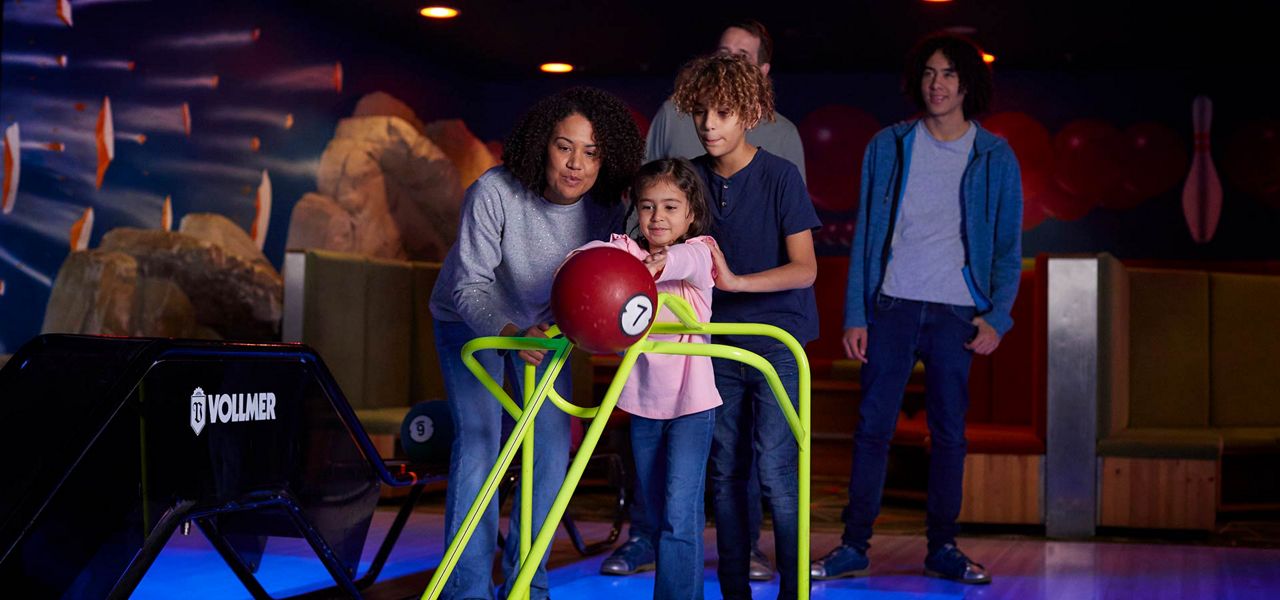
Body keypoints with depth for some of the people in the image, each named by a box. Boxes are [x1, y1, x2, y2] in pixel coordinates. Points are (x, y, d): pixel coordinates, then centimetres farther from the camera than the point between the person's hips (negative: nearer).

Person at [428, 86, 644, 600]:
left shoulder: (606, 208, -22)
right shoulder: (494, 193, -34)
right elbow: (470, 287, -32)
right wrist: (512, 334, -49)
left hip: (542, 323, 4)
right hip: (471, 320, -4)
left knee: (553, 441, -2)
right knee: (479, 441, -15)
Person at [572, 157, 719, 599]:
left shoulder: (700, 251, -6)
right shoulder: (627, 249, 1)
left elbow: (688, 259, -31)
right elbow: (597, 253, -21)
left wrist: (657, 265, -53)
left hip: (691, 401, -4)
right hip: (642, 401, 4)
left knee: (681, 517, -11)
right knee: (657, 515, 14)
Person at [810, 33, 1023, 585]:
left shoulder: (995, 156, 5)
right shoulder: (888, 147, 6)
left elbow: (1008, 246, 6)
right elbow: (865, 235, 6)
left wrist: (997, 317, -5)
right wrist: (855, 315, 0)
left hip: (957, 312, 0)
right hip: (892, 305, 0)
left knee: (949, 434, 4)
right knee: (872, 427, -1)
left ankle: (943, 548, 14)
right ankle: (854, 546, 5)